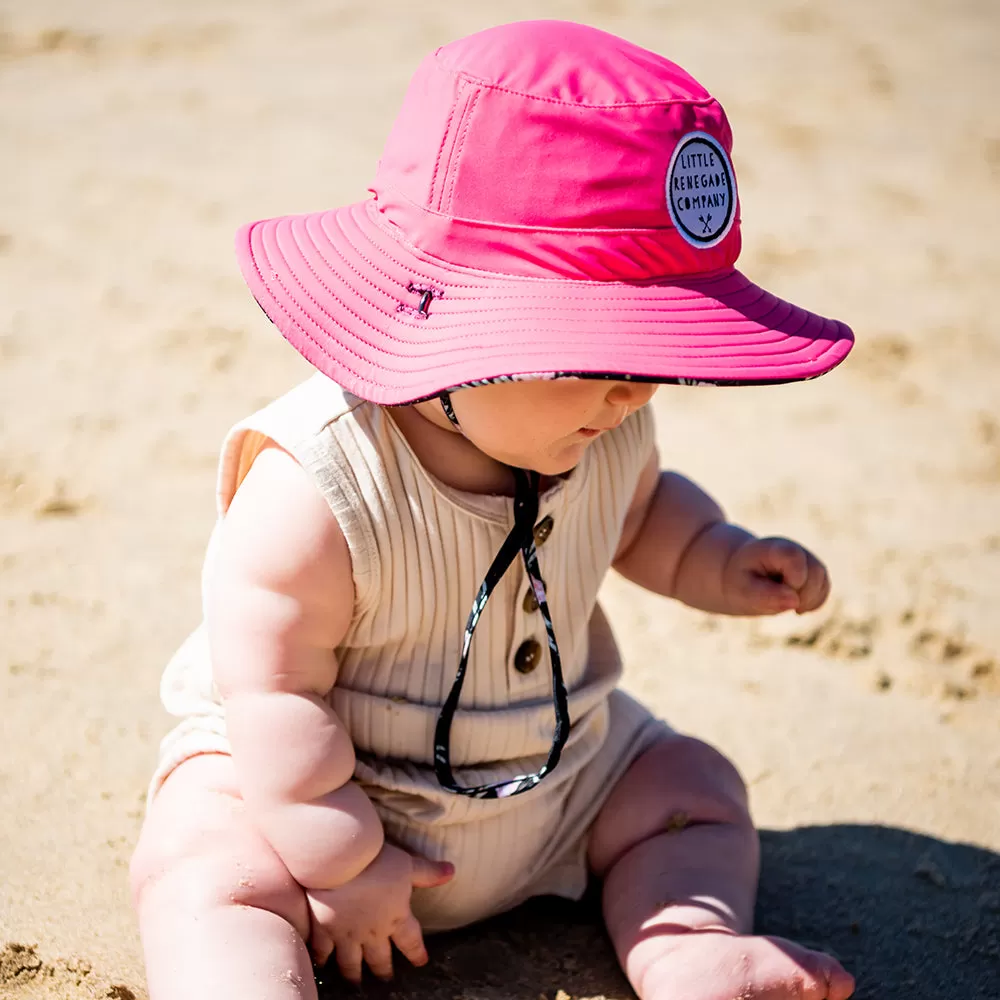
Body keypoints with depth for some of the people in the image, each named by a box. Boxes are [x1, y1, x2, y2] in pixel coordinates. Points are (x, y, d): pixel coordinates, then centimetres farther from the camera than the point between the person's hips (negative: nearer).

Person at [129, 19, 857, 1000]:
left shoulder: (603, 430, -12)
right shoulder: (312, 493, -35)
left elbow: (640, 512, 14)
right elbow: (275, 697, -27)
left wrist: (719, 563, -5)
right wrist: (340, 866, -19)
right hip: (320, 778, -6)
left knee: (695, 790, 6)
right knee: (215, 874, -29)